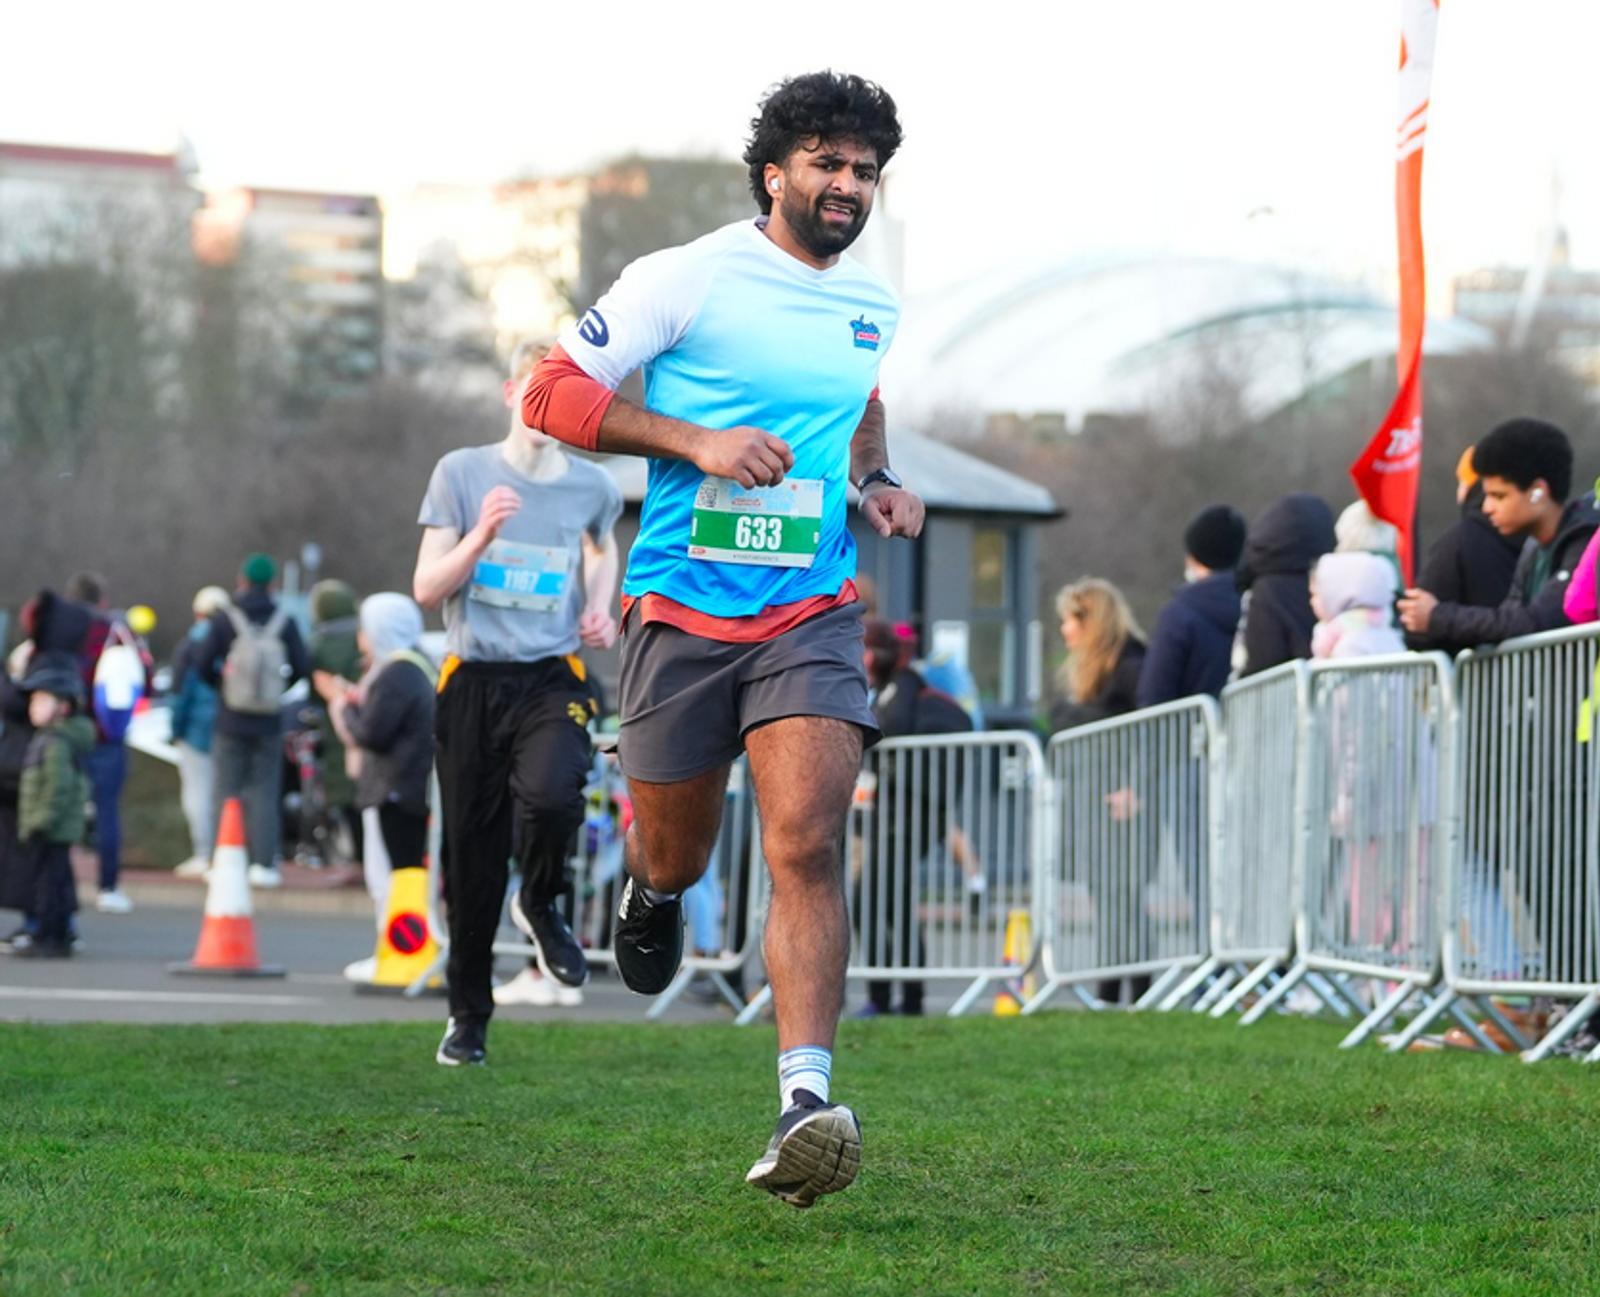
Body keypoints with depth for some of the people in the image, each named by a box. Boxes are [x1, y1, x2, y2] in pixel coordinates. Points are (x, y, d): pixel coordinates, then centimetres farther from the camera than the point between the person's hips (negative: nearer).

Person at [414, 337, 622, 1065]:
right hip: (474, 683, 0)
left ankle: (541, 907, 3)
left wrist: (601, 610, 12)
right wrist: (482, 534, -16)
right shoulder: (462, 474, 1)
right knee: (471, 856, 3)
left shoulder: (592, 487, 6)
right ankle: (468, 1016, 19)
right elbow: (426, 589, -1)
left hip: (552, 681, 0)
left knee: (552, 796, -30)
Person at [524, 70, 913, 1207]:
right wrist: (696, 441, -17)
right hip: (682, 608, -2)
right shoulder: (689, 279, -6)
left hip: (810, 616, 2)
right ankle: (652, 892, 51)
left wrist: (879, 486, 12)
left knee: (809, 844, -18)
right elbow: (553, 391, -7)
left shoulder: (876, 305, 11)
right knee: (675, 856, 11)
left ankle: (806, 1100, -26)